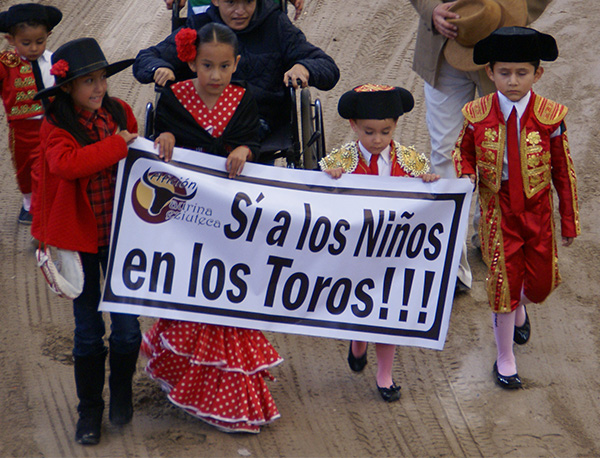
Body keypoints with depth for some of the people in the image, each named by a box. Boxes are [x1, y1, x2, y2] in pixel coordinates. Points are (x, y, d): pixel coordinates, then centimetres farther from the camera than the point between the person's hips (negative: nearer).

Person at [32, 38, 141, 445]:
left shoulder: (120, 113, -2)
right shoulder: (56, 127, -14)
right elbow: (66, 163, -36)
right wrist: (117, 145, -30)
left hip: (120, 235, 3)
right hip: (79, 237, -3)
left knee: (127, 323, 7)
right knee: (88, 328, 9)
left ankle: (121, 395, 30)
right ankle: (90, 409, 24)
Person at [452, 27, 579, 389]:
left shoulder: (550, 117, -12)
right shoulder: (477, 115, -10)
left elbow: (564, 171, -4)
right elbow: (463, 152, 8)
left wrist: (570, 222, 1)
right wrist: (466, 176, -16)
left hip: (537, 209, 1)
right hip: (498, 209, -1)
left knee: (541, 284, 9)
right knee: (503, 279, 3)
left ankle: (518, 307, 48)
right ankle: (505, 357, 21)